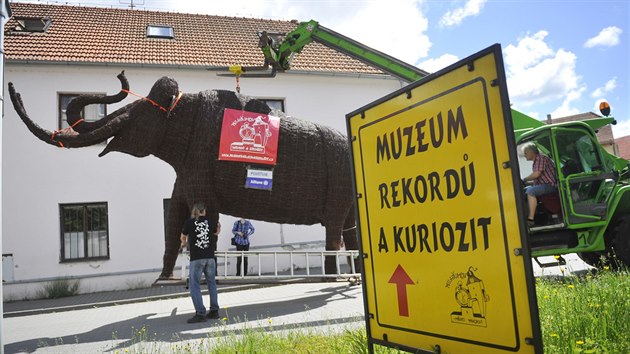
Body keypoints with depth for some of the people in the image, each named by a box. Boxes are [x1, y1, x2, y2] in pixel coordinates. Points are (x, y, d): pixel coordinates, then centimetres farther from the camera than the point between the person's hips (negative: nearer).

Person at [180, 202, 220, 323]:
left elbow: (183, 237, 13)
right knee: (211, 283, 15)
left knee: (194, 285, 0)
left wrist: (184, 243, 37)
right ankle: (214, 311, 20)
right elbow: (216, 232, 28)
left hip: (196, 258, -4)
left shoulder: (189, 222, -3)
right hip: (210, 257, 4)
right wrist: (218, 226, 51)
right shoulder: (210, 222, 7)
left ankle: (200, 314, -5)